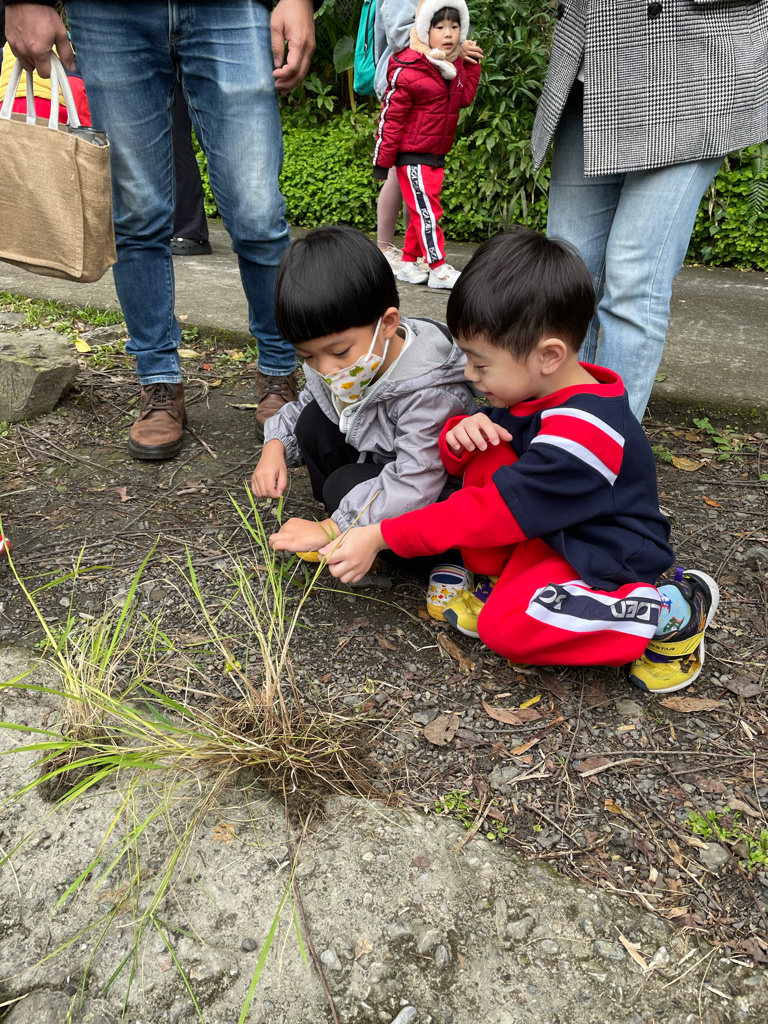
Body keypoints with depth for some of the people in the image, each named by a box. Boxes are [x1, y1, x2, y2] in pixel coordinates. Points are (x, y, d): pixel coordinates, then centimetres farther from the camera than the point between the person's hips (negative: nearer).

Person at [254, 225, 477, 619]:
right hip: (376, 462, 8)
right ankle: (353, 526, -4)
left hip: (438, 498, -8)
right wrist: (275, 446, -12)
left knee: (346, 486, -29)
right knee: (314, 419, -6)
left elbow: (415, 486, -38)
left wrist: (330, 530, -37)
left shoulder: (428, 393, -35)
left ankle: (448, 557, -12)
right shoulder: (337, 367, -10)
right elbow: (304, 406, 10)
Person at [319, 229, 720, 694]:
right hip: (552, 531, 8)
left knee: (505, 625, -30)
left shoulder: (582, 434, -31)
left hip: (609, 559, -7)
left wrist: (382, 537, -26)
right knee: (486, 452, -12)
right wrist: (459, 436, -20)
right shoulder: (536, 388, -4)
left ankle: (672, 610, -11)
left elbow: (492, 512, -30)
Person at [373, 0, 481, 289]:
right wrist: (382, 161, -15)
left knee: (422, 211, 12)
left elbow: (464, 98, 15)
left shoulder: (454, 66, 9)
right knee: (426, 210, -8)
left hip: (436, 155, 8)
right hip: (412, 155, -8)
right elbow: (391, 116, -14)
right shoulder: (408, 70, -15)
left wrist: (472, 65, 7)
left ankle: (409, 263, 22)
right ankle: (438, 268, -5)